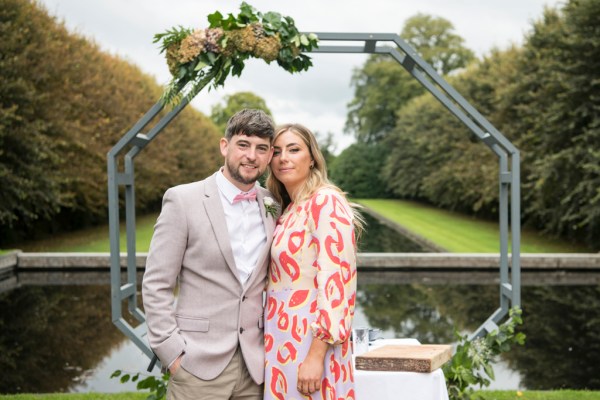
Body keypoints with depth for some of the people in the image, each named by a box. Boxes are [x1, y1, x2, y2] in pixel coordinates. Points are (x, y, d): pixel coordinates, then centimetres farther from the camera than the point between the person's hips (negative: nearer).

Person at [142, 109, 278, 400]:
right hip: (199, 365, -3)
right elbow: (156, 286, -6)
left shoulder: (273, 206, 6)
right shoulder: (183, 200, -5)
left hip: (255, 365, 4)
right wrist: (173, 354, -10)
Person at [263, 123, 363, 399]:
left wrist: (316, 355, -22)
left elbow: (336, 281, -18)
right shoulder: (289, 212, 14)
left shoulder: (326, 202, -11)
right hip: (284, 344, 8)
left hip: (311, 345, -8)